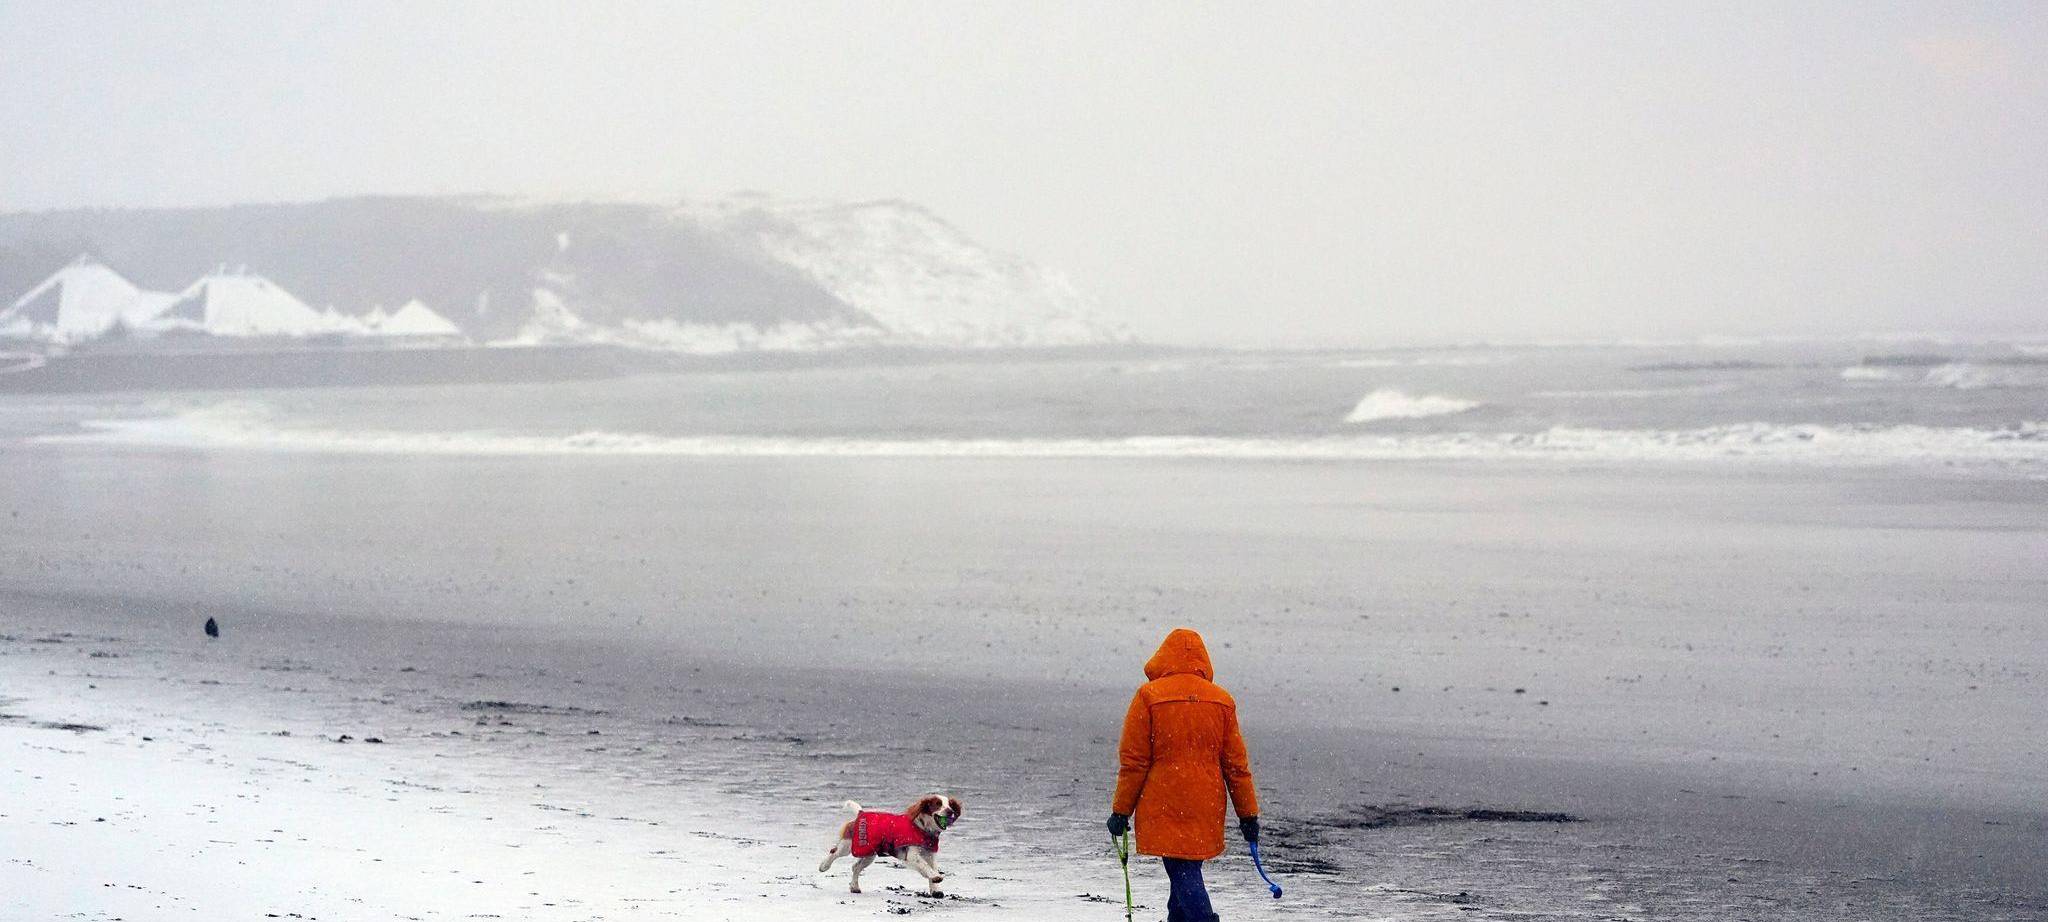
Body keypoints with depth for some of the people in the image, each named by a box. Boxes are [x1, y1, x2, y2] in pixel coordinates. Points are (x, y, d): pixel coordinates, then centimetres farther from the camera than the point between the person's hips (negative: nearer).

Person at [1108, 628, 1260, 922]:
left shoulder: (1149, 696, -5)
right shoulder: (1222, 700, 5)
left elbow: (1133, 762, -6)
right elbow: (1236, 764, 7)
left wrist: (1121, 811, 0)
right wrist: (1249, 814, 12)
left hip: (1164, 807, -4)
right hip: (1207, 808, 4)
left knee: (1183, 873, -7)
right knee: (1189, 870, 18)